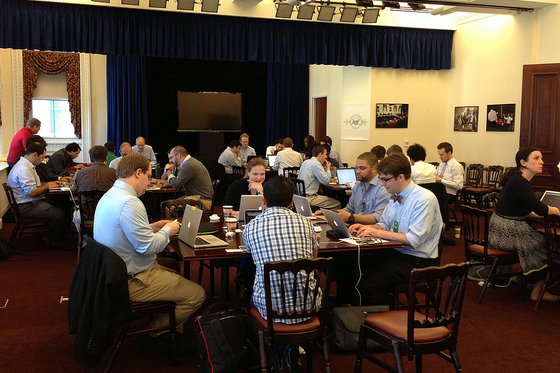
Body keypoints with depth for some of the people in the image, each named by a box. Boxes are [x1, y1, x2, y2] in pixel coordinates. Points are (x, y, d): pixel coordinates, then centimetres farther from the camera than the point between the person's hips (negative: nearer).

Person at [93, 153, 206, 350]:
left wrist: (152, 227, 12)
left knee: (174, 266, 29)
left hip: (116, 273, 11)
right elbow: (148, 246, -25)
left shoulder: (110, 196, 10)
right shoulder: (129, 203, -24)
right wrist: (167, 230, -7)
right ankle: (153, 334, 9)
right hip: (132, 281, -11)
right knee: (197, 294, -9)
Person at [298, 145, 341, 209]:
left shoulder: (305, 162, 14)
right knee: (337, 204, -7)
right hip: (309, 198, -10)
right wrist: (328, 168, 0)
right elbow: (326, 181, -15)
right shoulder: (316, 164, -15)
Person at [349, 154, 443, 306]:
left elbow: (414, 240, -23)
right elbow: (384, 224, 20)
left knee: (365, 286, -22)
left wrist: (378, 232, -20)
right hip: (394, 251, 8)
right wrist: (366, 227, -2)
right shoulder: (395, 196, 7)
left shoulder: (425, 199, -17)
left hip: (416, 260, -8)